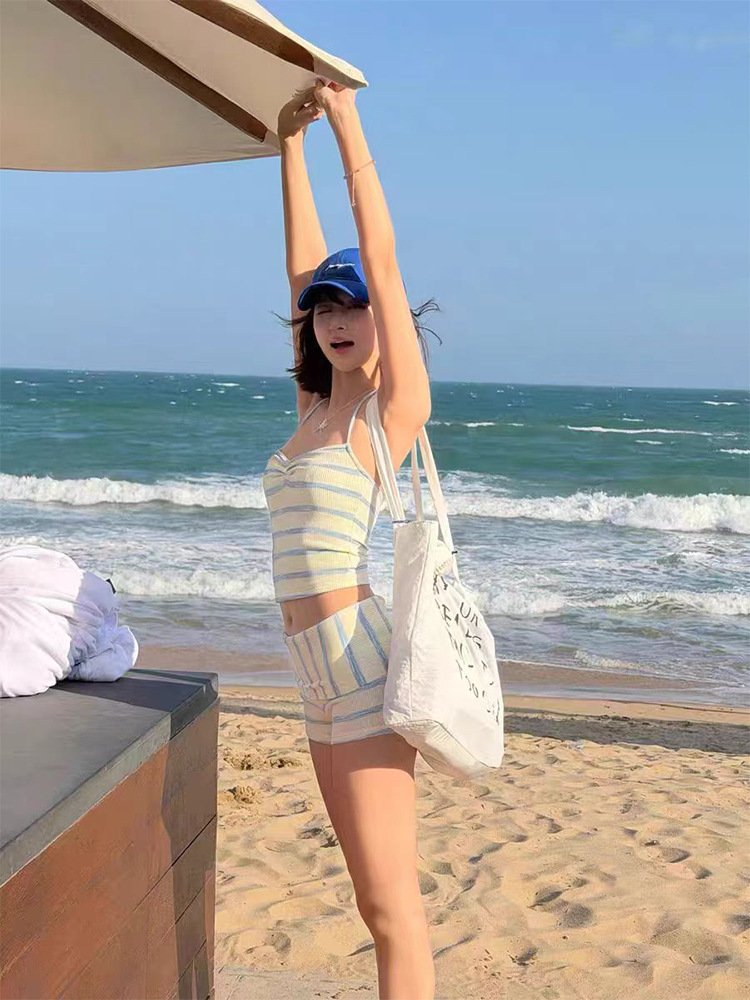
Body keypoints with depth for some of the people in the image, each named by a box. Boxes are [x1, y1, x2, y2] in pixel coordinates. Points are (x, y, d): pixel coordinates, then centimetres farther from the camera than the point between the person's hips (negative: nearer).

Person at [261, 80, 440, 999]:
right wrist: (290, 142, 21)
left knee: (390, 905, -2)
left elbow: (380, 253, -7)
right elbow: (303, 264, 18)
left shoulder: (396, 404, -4)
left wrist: (344, 118, -2)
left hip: (361, 660, -8)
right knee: (379, 898, 15)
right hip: (322, 673, 8)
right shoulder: (319, 406, 14)